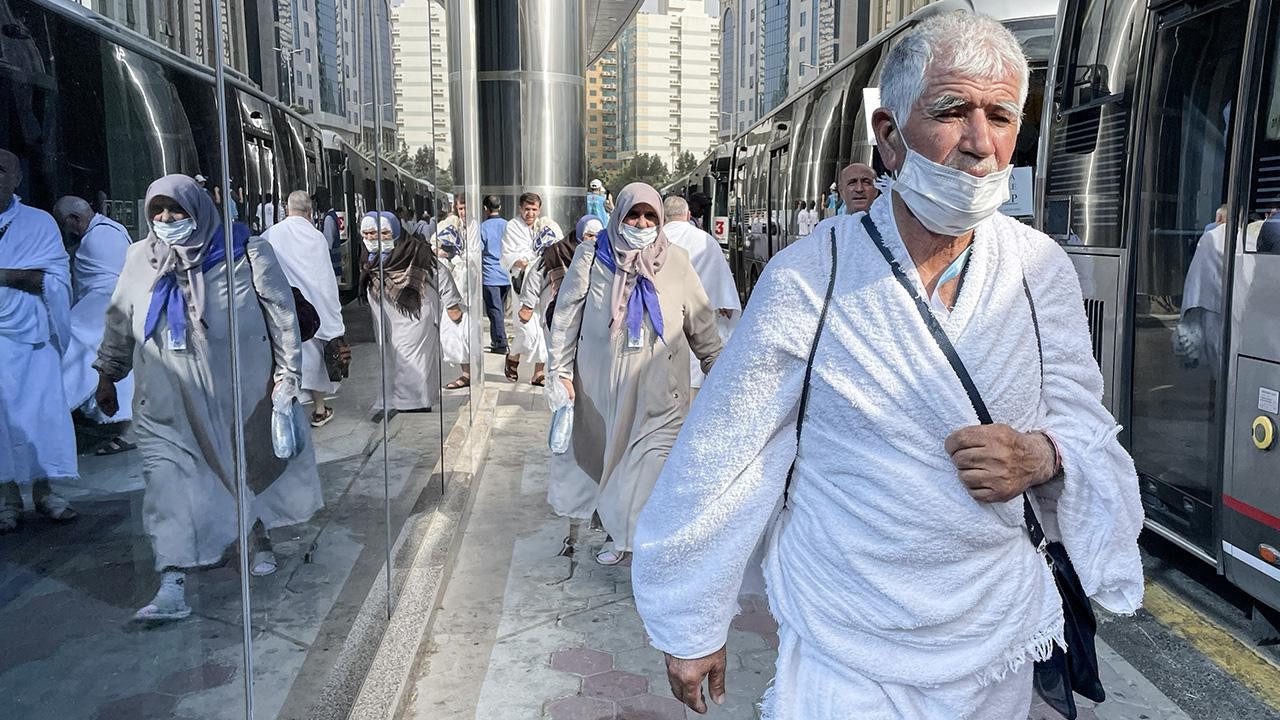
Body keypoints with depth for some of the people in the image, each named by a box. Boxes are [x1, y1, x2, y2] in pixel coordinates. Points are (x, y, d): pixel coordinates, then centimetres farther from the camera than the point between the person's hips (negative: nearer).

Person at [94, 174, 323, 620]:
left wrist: (287, 373, -8)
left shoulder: (246, 253, -6)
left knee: (252, 466, 16)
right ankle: (172, 587, -6)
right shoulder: (140, 260, 4)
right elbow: (119, 322, 15)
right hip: (169, 404, 2)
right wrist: (107, 374, 17)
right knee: (169, 482, -8)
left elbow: (282, 315, -5)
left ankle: (261, 539, 42)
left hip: (239, 394, -1)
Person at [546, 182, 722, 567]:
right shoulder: (591, 257, 0)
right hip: (603, 382, 1)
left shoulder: (676, 262, 3)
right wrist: (562, 370, -2)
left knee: (653, 461, -10)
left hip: (659, 390, 0)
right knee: (609, 453, 10)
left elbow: (701, 322, 9)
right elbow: (566, 316, 2)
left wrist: (718, 369, 10)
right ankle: (621, 534, 27)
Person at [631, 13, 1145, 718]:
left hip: (997, 646, 5)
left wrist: (1043, 455, -20)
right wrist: (690, 629, -4)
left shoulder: (1042, 269, -6)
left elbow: (1088, 427, 5)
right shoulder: (806, 278, -17)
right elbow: (718, 464, -12)